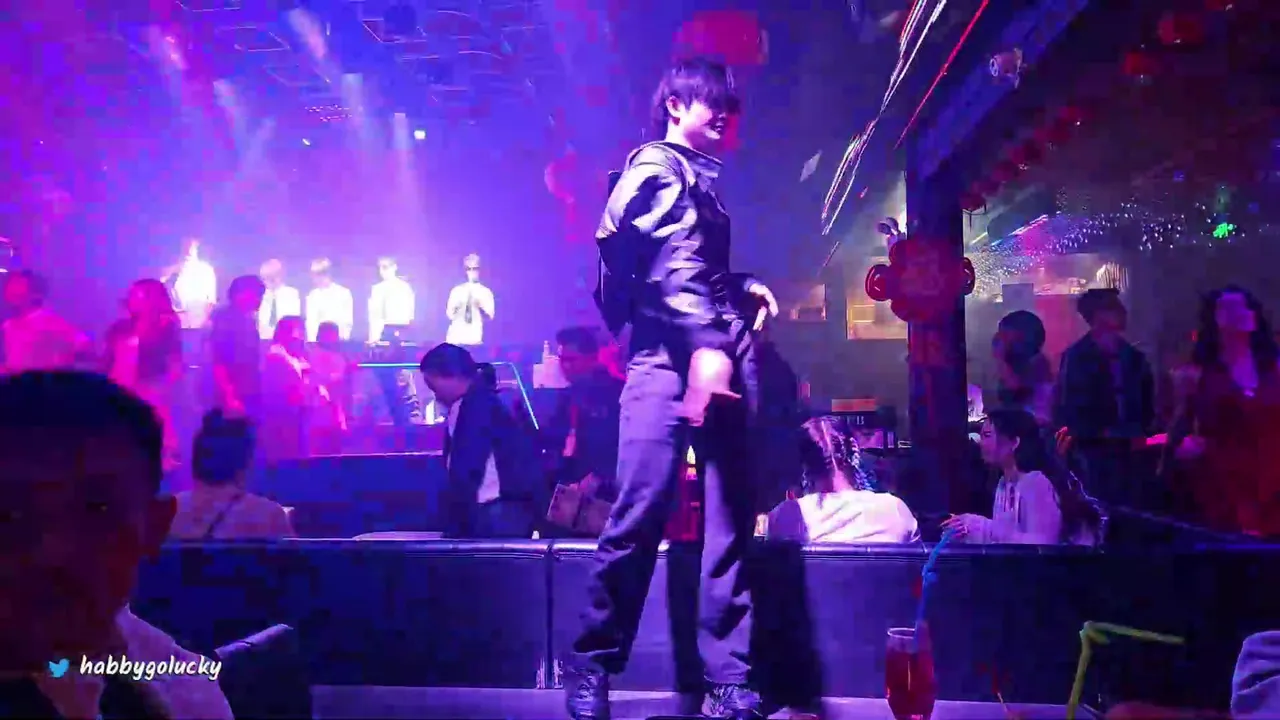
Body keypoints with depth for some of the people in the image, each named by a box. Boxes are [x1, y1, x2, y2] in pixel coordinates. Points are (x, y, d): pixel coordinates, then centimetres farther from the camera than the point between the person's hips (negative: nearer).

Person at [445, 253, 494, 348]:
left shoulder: (486, 292, 6)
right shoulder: (457, 290, 10)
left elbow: (490, 316, 2)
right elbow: (450, 314, 8)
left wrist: (480, 306, -14)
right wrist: (458, 306, -9)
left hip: (475, 338, -1)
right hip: (455, 336, 1)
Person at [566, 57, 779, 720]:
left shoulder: (700, 177, 27)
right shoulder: (658, 166, 1)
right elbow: (673, 262, -16)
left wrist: (746, 289, 15)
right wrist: (704, 344, -29)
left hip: (716, 358, 8)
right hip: (671, 360, -8)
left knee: (731, 520, 4)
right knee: (640, 516, -8)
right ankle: (592, 663, 9)